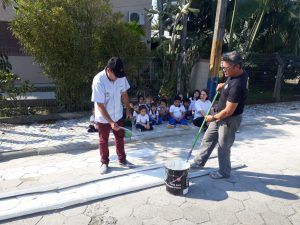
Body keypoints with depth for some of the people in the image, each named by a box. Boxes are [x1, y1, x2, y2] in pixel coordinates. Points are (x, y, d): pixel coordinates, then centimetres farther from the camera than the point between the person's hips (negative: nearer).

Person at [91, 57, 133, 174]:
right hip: (103, 118, -4)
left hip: (118, 115, 5)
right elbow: (100, 105, -26)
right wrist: (111, 122, -28)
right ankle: (104, 163, 30)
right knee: (103, 141, 12)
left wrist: (128, 109, 7)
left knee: (120, 137, 16)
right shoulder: (98, 81, -29)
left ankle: (122, 160, 33)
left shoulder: (121, 77, -14)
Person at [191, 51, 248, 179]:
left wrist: (213, 118, -13)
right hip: (220, 115, 10)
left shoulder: (237, 85, -33)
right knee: (208, 138, 19)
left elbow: (228, 111, -28)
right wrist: (223, 85, 4)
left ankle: (224, 172, 30)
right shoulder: (239, 73, -4)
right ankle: (199, 162, 36)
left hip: (229, 119, -10)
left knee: (223, 147, 8)